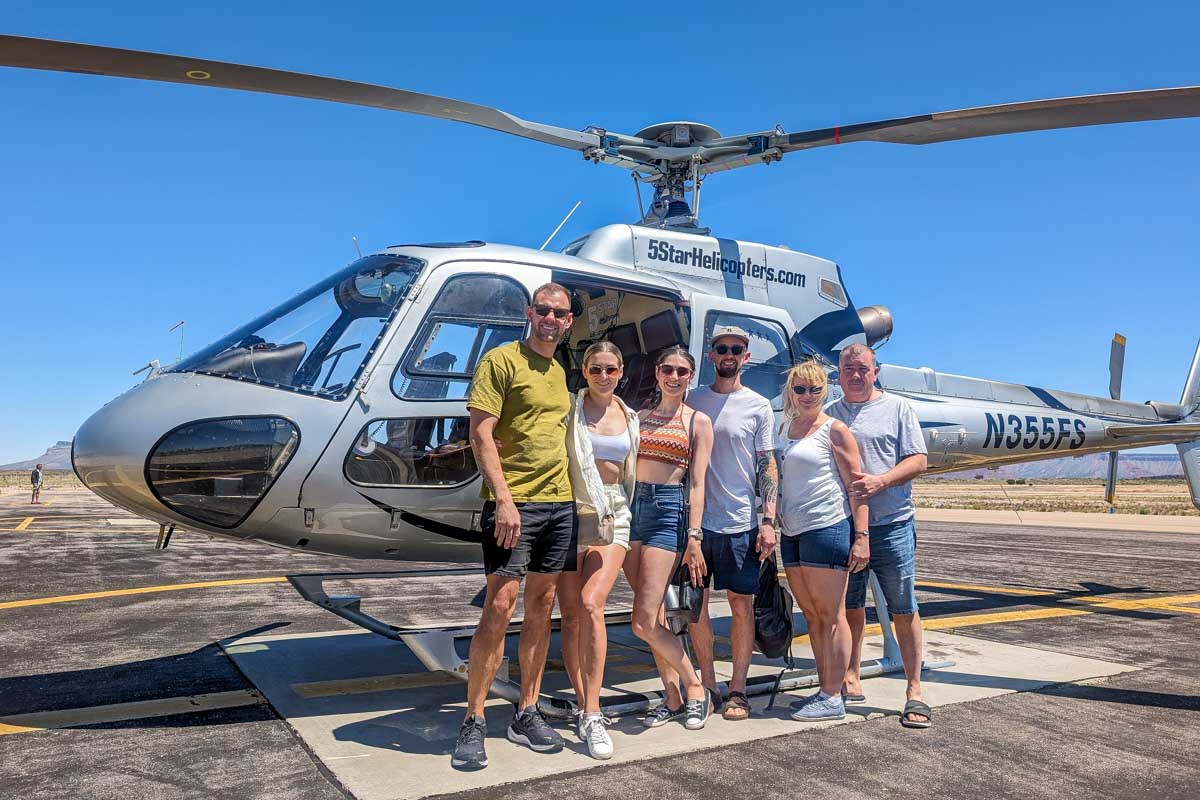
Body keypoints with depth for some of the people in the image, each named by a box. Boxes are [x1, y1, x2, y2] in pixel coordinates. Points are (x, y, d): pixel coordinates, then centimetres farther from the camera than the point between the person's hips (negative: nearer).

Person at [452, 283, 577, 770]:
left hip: (560, 502, 7)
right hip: (513, 502, -7)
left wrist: (577, 494, 13)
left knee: (542, 606, 10)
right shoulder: (502, 360, -4)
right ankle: (473, 724, 3)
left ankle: (527, 714, 20)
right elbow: (481, 434, -10)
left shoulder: (560, 372, 17)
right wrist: (504, 499, -18)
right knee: (499, 606, -8)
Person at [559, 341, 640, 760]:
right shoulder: (570, 409, 0)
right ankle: (582, 702, 16)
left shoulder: (630, 418, 13)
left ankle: (592, 713, -13)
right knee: (571, 615, 1)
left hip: (613, 518, 1)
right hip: (573, 515, -1)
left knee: (591, 604, -16)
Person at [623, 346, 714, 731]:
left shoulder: (698, 421, 4)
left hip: (669, 510, -5)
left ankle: (695, 688, 11)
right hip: (632, 508, 5)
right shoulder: (639, 417, 17)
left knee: (644, 623, -10)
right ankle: (674, 698, 21)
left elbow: (697, 483, -2)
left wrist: (693, 536, -11)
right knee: (652, 617, 8)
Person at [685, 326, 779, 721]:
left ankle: (737, 690, 16)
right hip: (697, 519, 2)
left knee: (742, 605, 4)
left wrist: (768, 520, -8)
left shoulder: (759, 406, 3)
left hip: (741, 522, -2)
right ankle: (707, 682, 24)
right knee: (695, 602, 7)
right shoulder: (693, 400, 8)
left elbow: (768, 467, 1)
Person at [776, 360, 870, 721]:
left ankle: (833, 698, 4)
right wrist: (773, 526, 17)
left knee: (831, 614, -1)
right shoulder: (785, 428, 16)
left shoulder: (835, 429, -3)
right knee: (811, 617, 11)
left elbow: (857, 485, -7)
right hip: (792, 532, 7)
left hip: (827, 528, -7)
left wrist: (861, 536, -13)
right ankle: (825, 689, 19)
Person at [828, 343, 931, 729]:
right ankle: (850, 679, 24)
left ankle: (914, 691, 8)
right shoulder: (829, 415, 12)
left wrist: (880, 481, -19)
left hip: (891, 524, -3)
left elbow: (918, 460, -3)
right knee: (850, 607, 12)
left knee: (904, 609, 0)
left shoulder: (898, 408, 3)